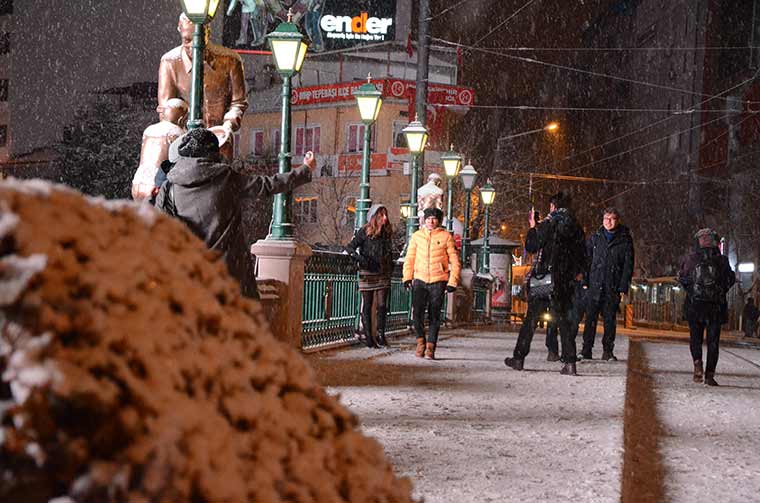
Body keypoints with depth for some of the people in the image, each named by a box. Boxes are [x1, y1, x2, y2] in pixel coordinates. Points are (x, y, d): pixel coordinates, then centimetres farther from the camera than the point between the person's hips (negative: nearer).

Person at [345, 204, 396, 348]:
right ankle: (368, 337, 5)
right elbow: (349, 247, -8)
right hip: (367, 274, -4)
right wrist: (360, 258, -22)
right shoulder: (364, 232, -5)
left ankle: (381, 335, 6)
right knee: (367, 306, 1)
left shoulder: (387, 232, 10)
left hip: (383, 274, 4)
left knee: (382, 305, 0)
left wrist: (390, 269, 13)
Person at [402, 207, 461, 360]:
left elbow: (455, 261, 2)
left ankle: (430, 347, 9)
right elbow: (410, 258, 13)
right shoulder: (417, 236, 7)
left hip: (438, 281, -1)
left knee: (434, 316, 1)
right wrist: (407, 277, 2)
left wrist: (452, 282, -5)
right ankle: (421, 341, 9)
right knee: (417, 313, -11)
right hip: (420, 280, 1)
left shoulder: (446, 237, 1)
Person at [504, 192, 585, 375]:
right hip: (565, 282, 3)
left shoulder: (548, 224, -8)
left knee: (531, 319, 6)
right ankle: (569, 362, -4)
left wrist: (532, 227, 9)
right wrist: (577, 273, 22)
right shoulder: (576, 228, 5)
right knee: (563, 321, 5)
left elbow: (531, 246, -5)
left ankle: (518, 358, 10)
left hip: (544, 278, -3)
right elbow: (580, 256, 8)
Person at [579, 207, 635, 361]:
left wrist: (623, 286, -5)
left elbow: (628, 264, 3)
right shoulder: (595, 237, 10)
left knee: (610, 319, 3)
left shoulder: (625, 239, 5)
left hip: (613, 287, -1)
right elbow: (587, 259, 10)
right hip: (594, 285, 1)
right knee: (590, 318, -3)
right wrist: (585, 281, 0)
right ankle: (586, 350, 1)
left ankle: (608, 351, 10)